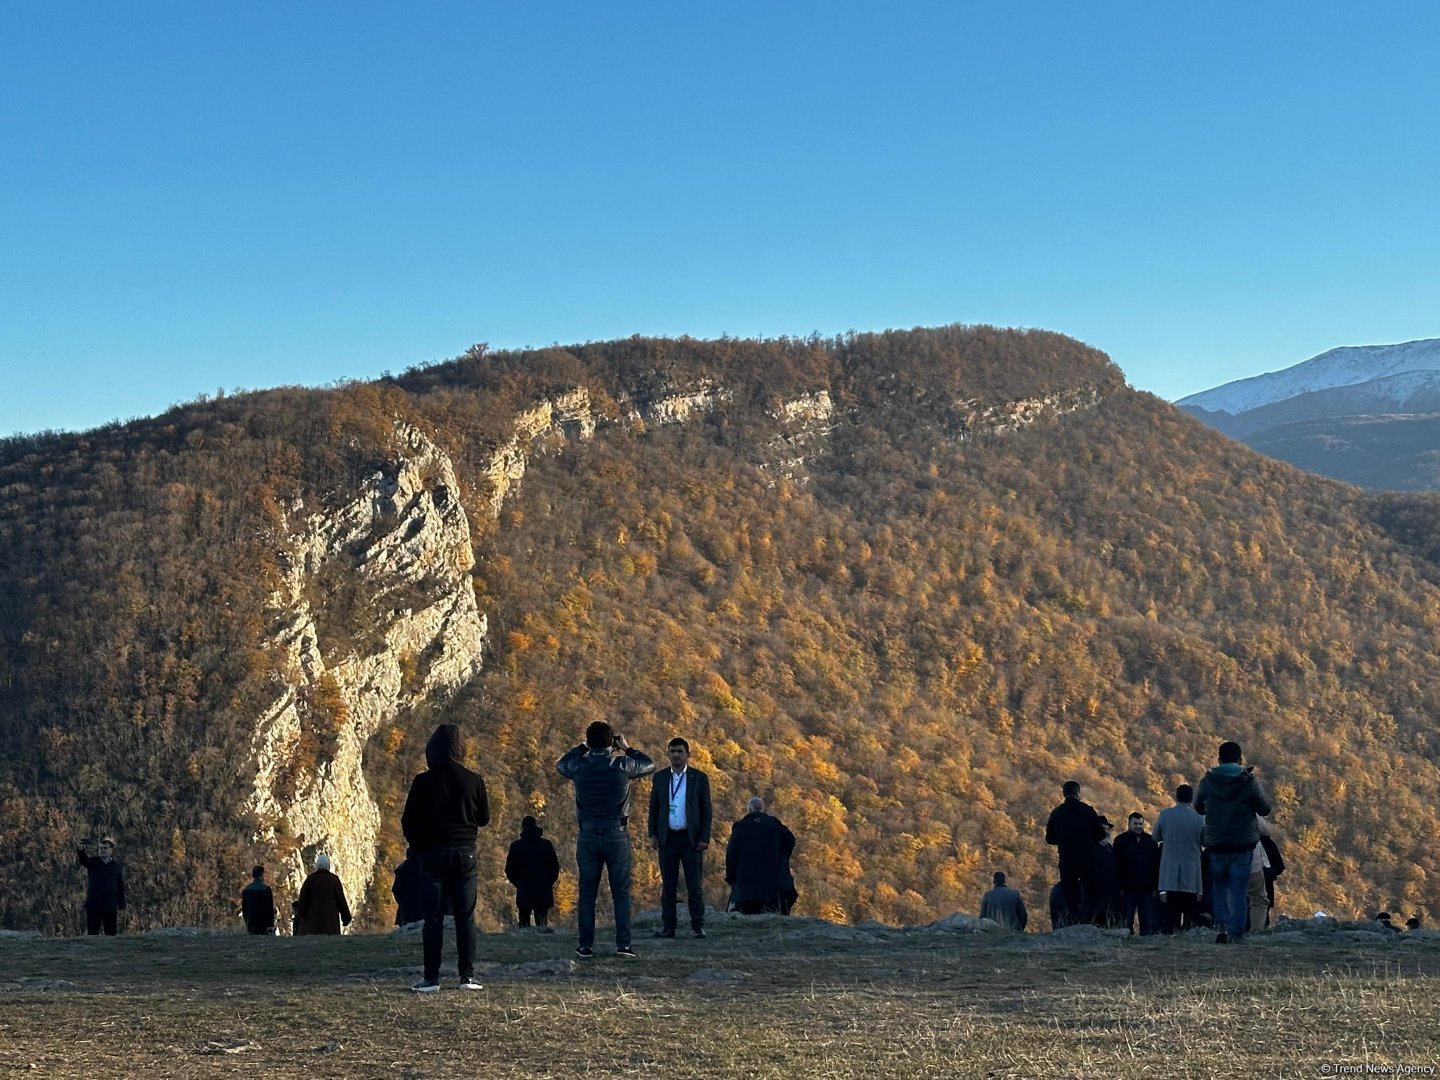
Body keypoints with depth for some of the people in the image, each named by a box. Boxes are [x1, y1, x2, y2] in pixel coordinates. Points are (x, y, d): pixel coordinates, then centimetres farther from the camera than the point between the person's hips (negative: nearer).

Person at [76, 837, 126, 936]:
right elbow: (83, 859, -20)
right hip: (93, 905, -1)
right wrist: (80, 850, -43)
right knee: (92, 932, 2)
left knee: (110, 934, 4)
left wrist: (121, 905, 2)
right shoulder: (93, 862, 4)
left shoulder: (117, 866, 6)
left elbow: (121, 887, 7)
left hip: (111, 906, 1)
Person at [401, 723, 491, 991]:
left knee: (433, 918, 2)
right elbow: (484, 818, 8)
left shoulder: (423, 782, -6)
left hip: (432, 854, -1)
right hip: (465, 854, 1)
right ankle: (467, 976, 3)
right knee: (466, 917, 6)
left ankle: (431, 978, -1)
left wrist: (419, 848, 15)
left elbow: (408, 823, -1)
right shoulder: (473, 780, -3)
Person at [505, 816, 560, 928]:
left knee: (524, 923, 5)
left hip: (523, 891, 0)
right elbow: (555, 868, 4)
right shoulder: (546, 845, 1)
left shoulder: (515, 846, -1)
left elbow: (509, 870, 2)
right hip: (543, 891, 0)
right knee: (542, 924, 3)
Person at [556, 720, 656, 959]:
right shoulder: (622, 766, -8)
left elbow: (560, 764, 20)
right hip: (617, 835, -1)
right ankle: (623, 944, -2)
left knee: (587, 894, 7)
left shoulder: (578, 766, -5)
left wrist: (583, 747, 22)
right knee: (621, 892, 3)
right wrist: (627, 748, 20)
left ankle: (586, 946, 6)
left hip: (588, 836, 1)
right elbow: (650, 765, 12)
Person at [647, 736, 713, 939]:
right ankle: (667, 927, 7)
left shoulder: (699, 778, 2)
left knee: (695, 885, -1)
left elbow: (706, 810, 2)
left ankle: (698, 926, 3)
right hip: (667, 838, 2)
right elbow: (654, 808, 11)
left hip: (692, 839, -2)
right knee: (668, 885, 4)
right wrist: (653, 834, 2)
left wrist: (704, 838, -6)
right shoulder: (659, 777, 8)